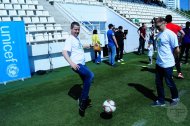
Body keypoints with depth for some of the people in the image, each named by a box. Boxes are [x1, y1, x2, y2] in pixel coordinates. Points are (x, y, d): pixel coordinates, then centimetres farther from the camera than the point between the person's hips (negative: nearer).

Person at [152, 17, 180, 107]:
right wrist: (160, 56, 6)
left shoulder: (170, 34, -17)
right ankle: (161, 101, 29)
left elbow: (177, 50, -17)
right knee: (158, 82, 13)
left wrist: (170, 57, -1)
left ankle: (175, 98, 37)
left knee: (169, 82, 10)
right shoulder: (159, 34, 7)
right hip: (159, 63, 7)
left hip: (167, 64, -7)